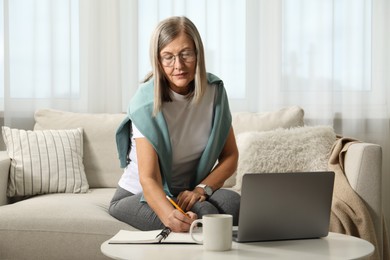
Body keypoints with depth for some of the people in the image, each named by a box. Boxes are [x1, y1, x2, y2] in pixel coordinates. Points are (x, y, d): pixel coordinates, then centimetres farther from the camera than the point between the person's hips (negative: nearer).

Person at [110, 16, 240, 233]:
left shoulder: (214, 90, -7)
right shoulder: (146, 103, -21)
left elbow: (230, 157, 0)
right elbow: (148, 178, -29)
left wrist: (201, 189, -19)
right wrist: (170, 216, -50)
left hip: (188, 192, 4)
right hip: (139, 195, -4)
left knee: (232, 202, -28)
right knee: (204, 213, -33)